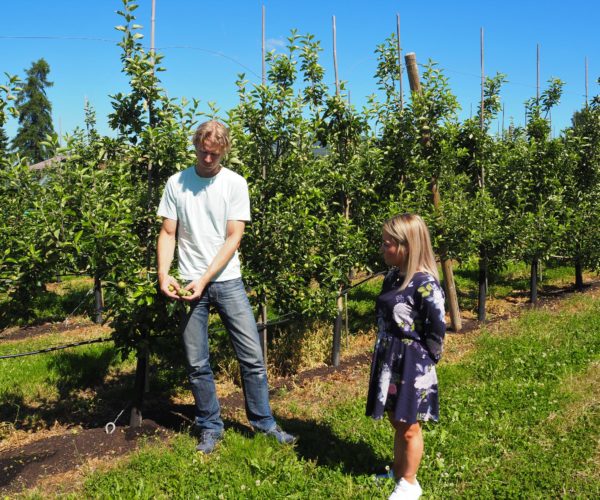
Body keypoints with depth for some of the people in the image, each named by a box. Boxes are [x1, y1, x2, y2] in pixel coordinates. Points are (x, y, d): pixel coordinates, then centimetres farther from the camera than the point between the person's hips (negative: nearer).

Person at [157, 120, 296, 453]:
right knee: (197, 364, 6)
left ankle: (264, 421, 19)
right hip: (189, 284, 1)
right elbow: (168, 233, 4)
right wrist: (164, 275, -12)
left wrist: (204, 279, -13)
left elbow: (234, 237, -6)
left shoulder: (235, 183, -1)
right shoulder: (177, 183, 4)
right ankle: (210, 428, 22)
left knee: (252, 356, 2)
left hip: (227, 280, -1)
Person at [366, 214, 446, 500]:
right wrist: (384, 355, 13)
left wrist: (422, 364, -11)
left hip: (411, 366, -7)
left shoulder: (425, 284, -20)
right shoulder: (392, 277, 5)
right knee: (396, 422, 20)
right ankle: (398, 473, 37)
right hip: (388, 360, 8)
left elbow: (437, 331, -17)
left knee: (408, 428, 8)